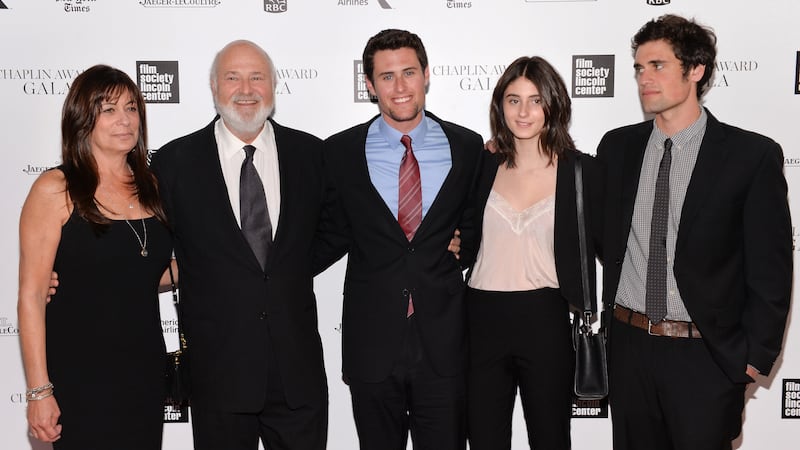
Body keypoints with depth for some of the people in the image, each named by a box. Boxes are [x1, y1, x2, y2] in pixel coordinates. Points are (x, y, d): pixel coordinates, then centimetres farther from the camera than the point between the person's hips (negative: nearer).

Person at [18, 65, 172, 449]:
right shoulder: (55, 190, -8)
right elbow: (32, 295, -11)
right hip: (80, 378, -5)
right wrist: (39, 391, -14)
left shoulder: (150, 187, 8)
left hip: (146, 371, 5)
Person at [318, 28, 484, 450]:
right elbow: (336, 233, 6)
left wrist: (464, 244, -2)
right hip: (371, 339, 0)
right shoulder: (340, 151, 0)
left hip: (444, 338, 1)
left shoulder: (467, 147, 2)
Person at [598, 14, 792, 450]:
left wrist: (755, 355, -6)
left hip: (706, 356, -3)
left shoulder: (753, 155, -6)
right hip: (628, 345, 4)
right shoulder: (617, 146, 5)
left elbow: (770, 267, -5)